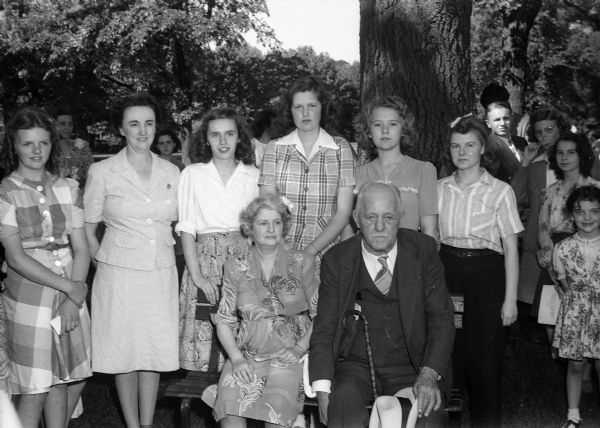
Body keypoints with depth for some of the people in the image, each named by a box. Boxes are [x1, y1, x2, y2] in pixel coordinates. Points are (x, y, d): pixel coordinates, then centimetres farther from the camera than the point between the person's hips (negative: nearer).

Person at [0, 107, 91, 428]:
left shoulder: (67, 188, 7)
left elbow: (81, 248, 3)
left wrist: (73, 302, -8)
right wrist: (68, 288, -13)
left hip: (72, 293, 4)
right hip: (29, 298, -4)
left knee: (70, 381, 10)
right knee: (35, 391, 1)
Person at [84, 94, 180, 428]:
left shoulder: (171, 172, 5)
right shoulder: (102, 172, -4)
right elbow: (87, 229, 3)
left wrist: (168, 253, 8)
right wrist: (104, 262, -2)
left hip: (162, 274, 3)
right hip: (119, 274, -2)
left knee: (155, 351, 8)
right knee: (125, 352, 6)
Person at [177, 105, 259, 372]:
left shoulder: (254, 175, 9)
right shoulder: (192, 174, 7)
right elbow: (187, 229, 2)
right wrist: (197, 275, -8)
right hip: (206, 260, -1)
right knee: (205, 344, -5)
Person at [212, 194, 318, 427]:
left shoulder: (301, 264, 6)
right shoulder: (236, 269, 10)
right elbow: (224, 321, 9)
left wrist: (300, 347, -7)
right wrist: (236, 358, -5)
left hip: (287, 357, -1)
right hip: (246, 356, 1)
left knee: (276, 407, -30)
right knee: (230, 406, -27)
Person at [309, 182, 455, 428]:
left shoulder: (423, 250, 2)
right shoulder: (336, 260, 2)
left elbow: (441, 317, 0)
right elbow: (324, 328, 2)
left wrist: (429, 374, -14)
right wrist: (322, 388, -12)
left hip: (410, 367, 1)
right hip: (355, 366, 0)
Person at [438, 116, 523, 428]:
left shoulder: (499, 191, -1)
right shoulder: (439, 188, 8)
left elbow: (511, 249, -2)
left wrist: (510, 298, -7)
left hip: (485, 273, -2)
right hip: (446, 270, 2)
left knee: (485, 359, 2)